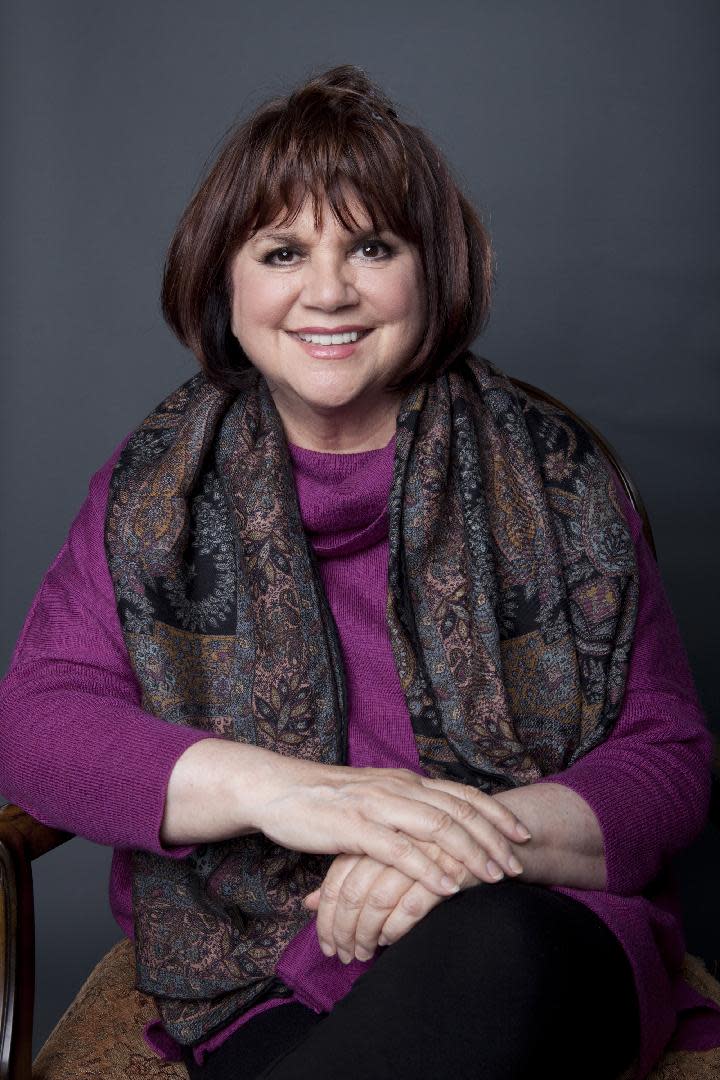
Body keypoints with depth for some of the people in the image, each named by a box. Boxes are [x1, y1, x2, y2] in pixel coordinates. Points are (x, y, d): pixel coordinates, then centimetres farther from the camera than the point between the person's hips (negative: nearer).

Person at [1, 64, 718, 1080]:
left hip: (537, 933, 1)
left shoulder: (548, 476, 3)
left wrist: (483, 839, -20)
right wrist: (269, 786, -22)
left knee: (495, 948, -34)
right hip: (258, 976, 0)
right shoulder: (154, 491, 6)